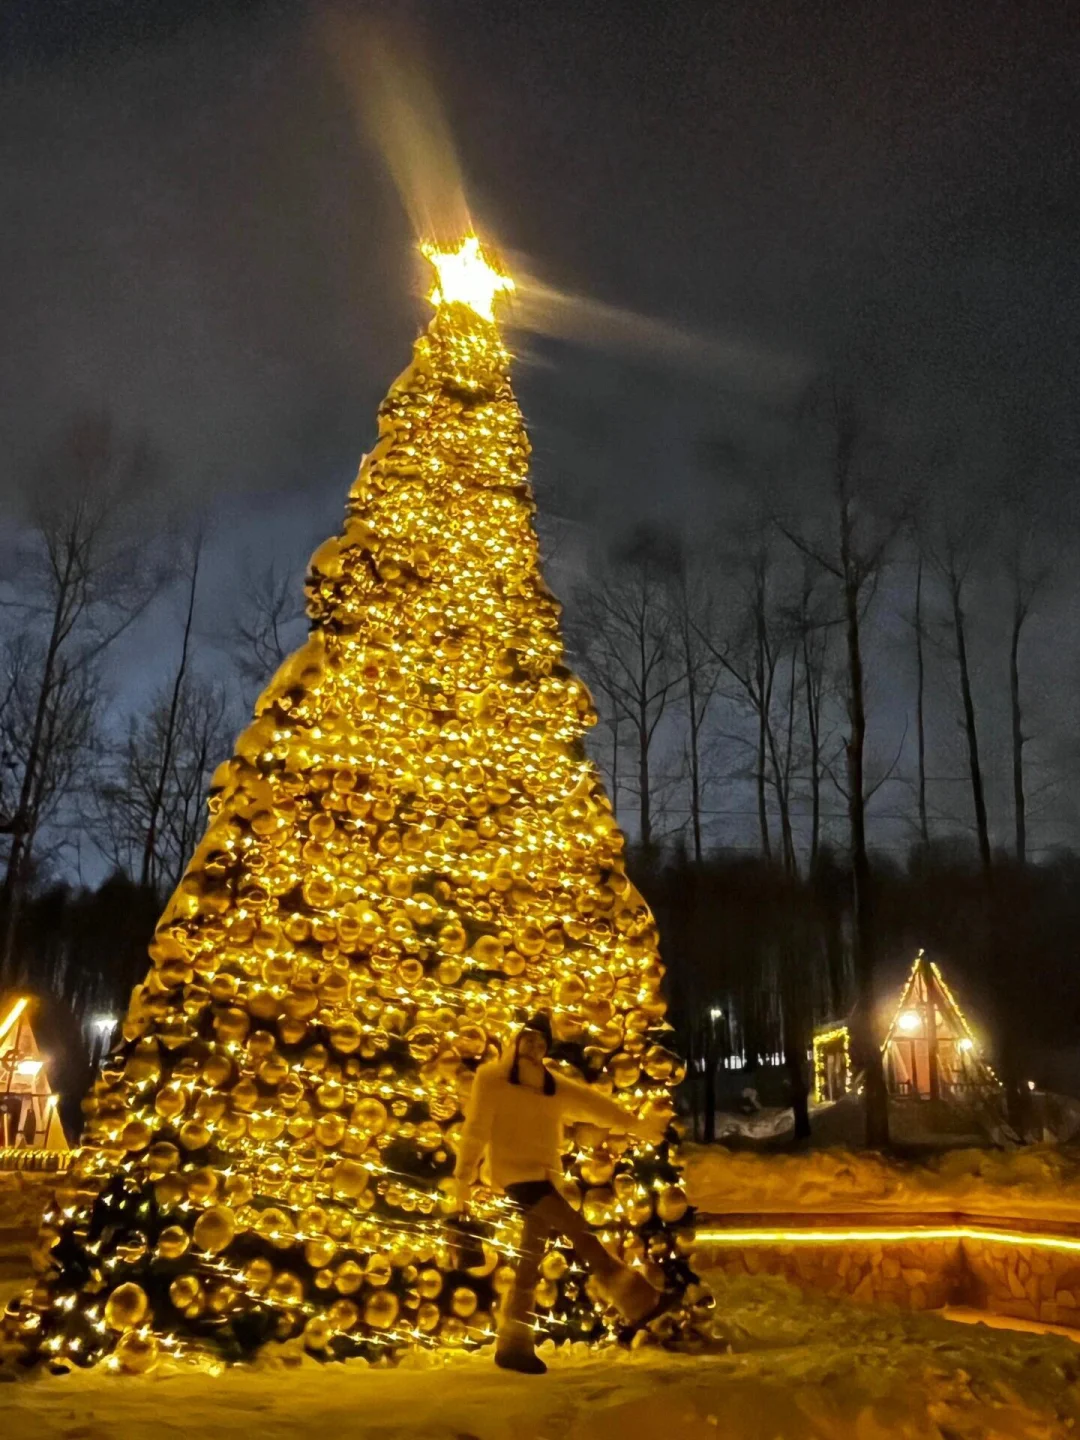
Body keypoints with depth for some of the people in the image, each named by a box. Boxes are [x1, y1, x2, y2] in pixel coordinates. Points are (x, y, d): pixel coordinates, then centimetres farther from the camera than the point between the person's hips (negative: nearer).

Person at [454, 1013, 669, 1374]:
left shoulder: (553, 1085, 15)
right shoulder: (491, 1077, -2)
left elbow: (591, 1103, 9)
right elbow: (476, 1129, -3)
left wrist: (634, 1124, 2)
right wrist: (464, 1177, -5)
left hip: (542, 1175, 7)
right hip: (515, 1173, -7)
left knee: (531, 1261, 8)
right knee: (577, 1229, -17)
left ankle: (513, 1345, 16)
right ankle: (635, 1297, -17)